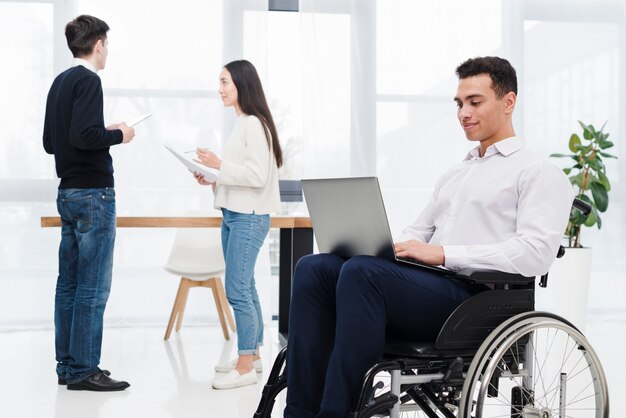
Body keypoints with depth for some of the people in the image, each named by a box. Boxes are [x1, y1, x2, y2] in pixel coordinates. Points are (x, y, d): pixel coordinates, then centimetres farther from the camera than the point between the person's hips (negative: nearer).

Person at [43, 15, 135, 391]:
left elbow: (50, 142, 18)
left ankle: (67, 364, 19)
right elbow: (84, 136, -24)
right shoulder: (88, 80, -12)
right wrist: (118, 135, -7)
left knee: (69, 285, 11)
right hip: (93, 194, -9)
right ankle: (83, 371, 2)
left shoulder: (60, 81, 14)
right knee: (92, 289, -4)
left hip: (68, 192, 9)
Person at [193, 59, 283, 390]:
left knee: (236, 290, -9)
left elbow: (257, 176, -20)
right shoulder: (241, 124, 14)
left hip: (249, 217, -10)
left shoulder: (255, 124, -14)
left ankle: (246, 367, -1)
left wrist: (219, 164, -18)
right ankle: (252, 355, 24)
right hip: (233, 215, 10)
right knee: (244, 288, 14)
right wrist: (213, 179, 6)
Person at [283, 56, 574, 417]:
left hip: (475, 296, -8)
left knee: (361, 271, -33)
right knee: (314, 268, -14)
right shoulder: (454, 175, 29)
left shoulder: (539, 173, 3)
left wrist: (443, 253, -18)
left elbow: (535, 254, -12)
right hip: (426, 284, 8)